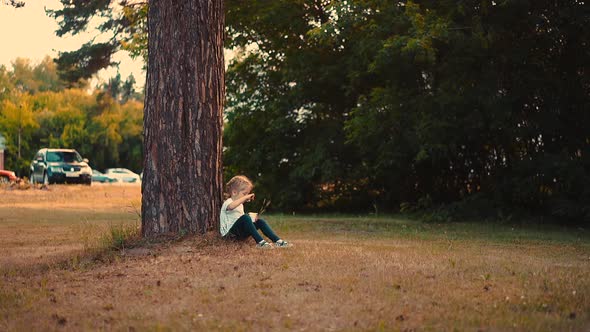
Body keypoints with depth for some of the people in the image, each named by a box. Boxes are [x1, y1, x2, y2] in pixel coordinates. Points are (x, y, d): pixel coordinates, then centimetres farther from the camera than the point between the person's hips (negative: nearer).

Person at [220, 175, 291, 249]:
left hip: (240, 232, 9)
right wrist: (246, 197, -34)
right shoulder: (228, 203, -9)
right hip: (230, 232, -9)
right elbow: (231, 206, -36)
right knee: (245, 217, -32)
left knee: (260, 222, -5)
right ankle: (260, 242, -36)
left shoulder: (240, 205, 23)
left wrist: (253, 219, 4)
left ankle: (277, 241, -16)